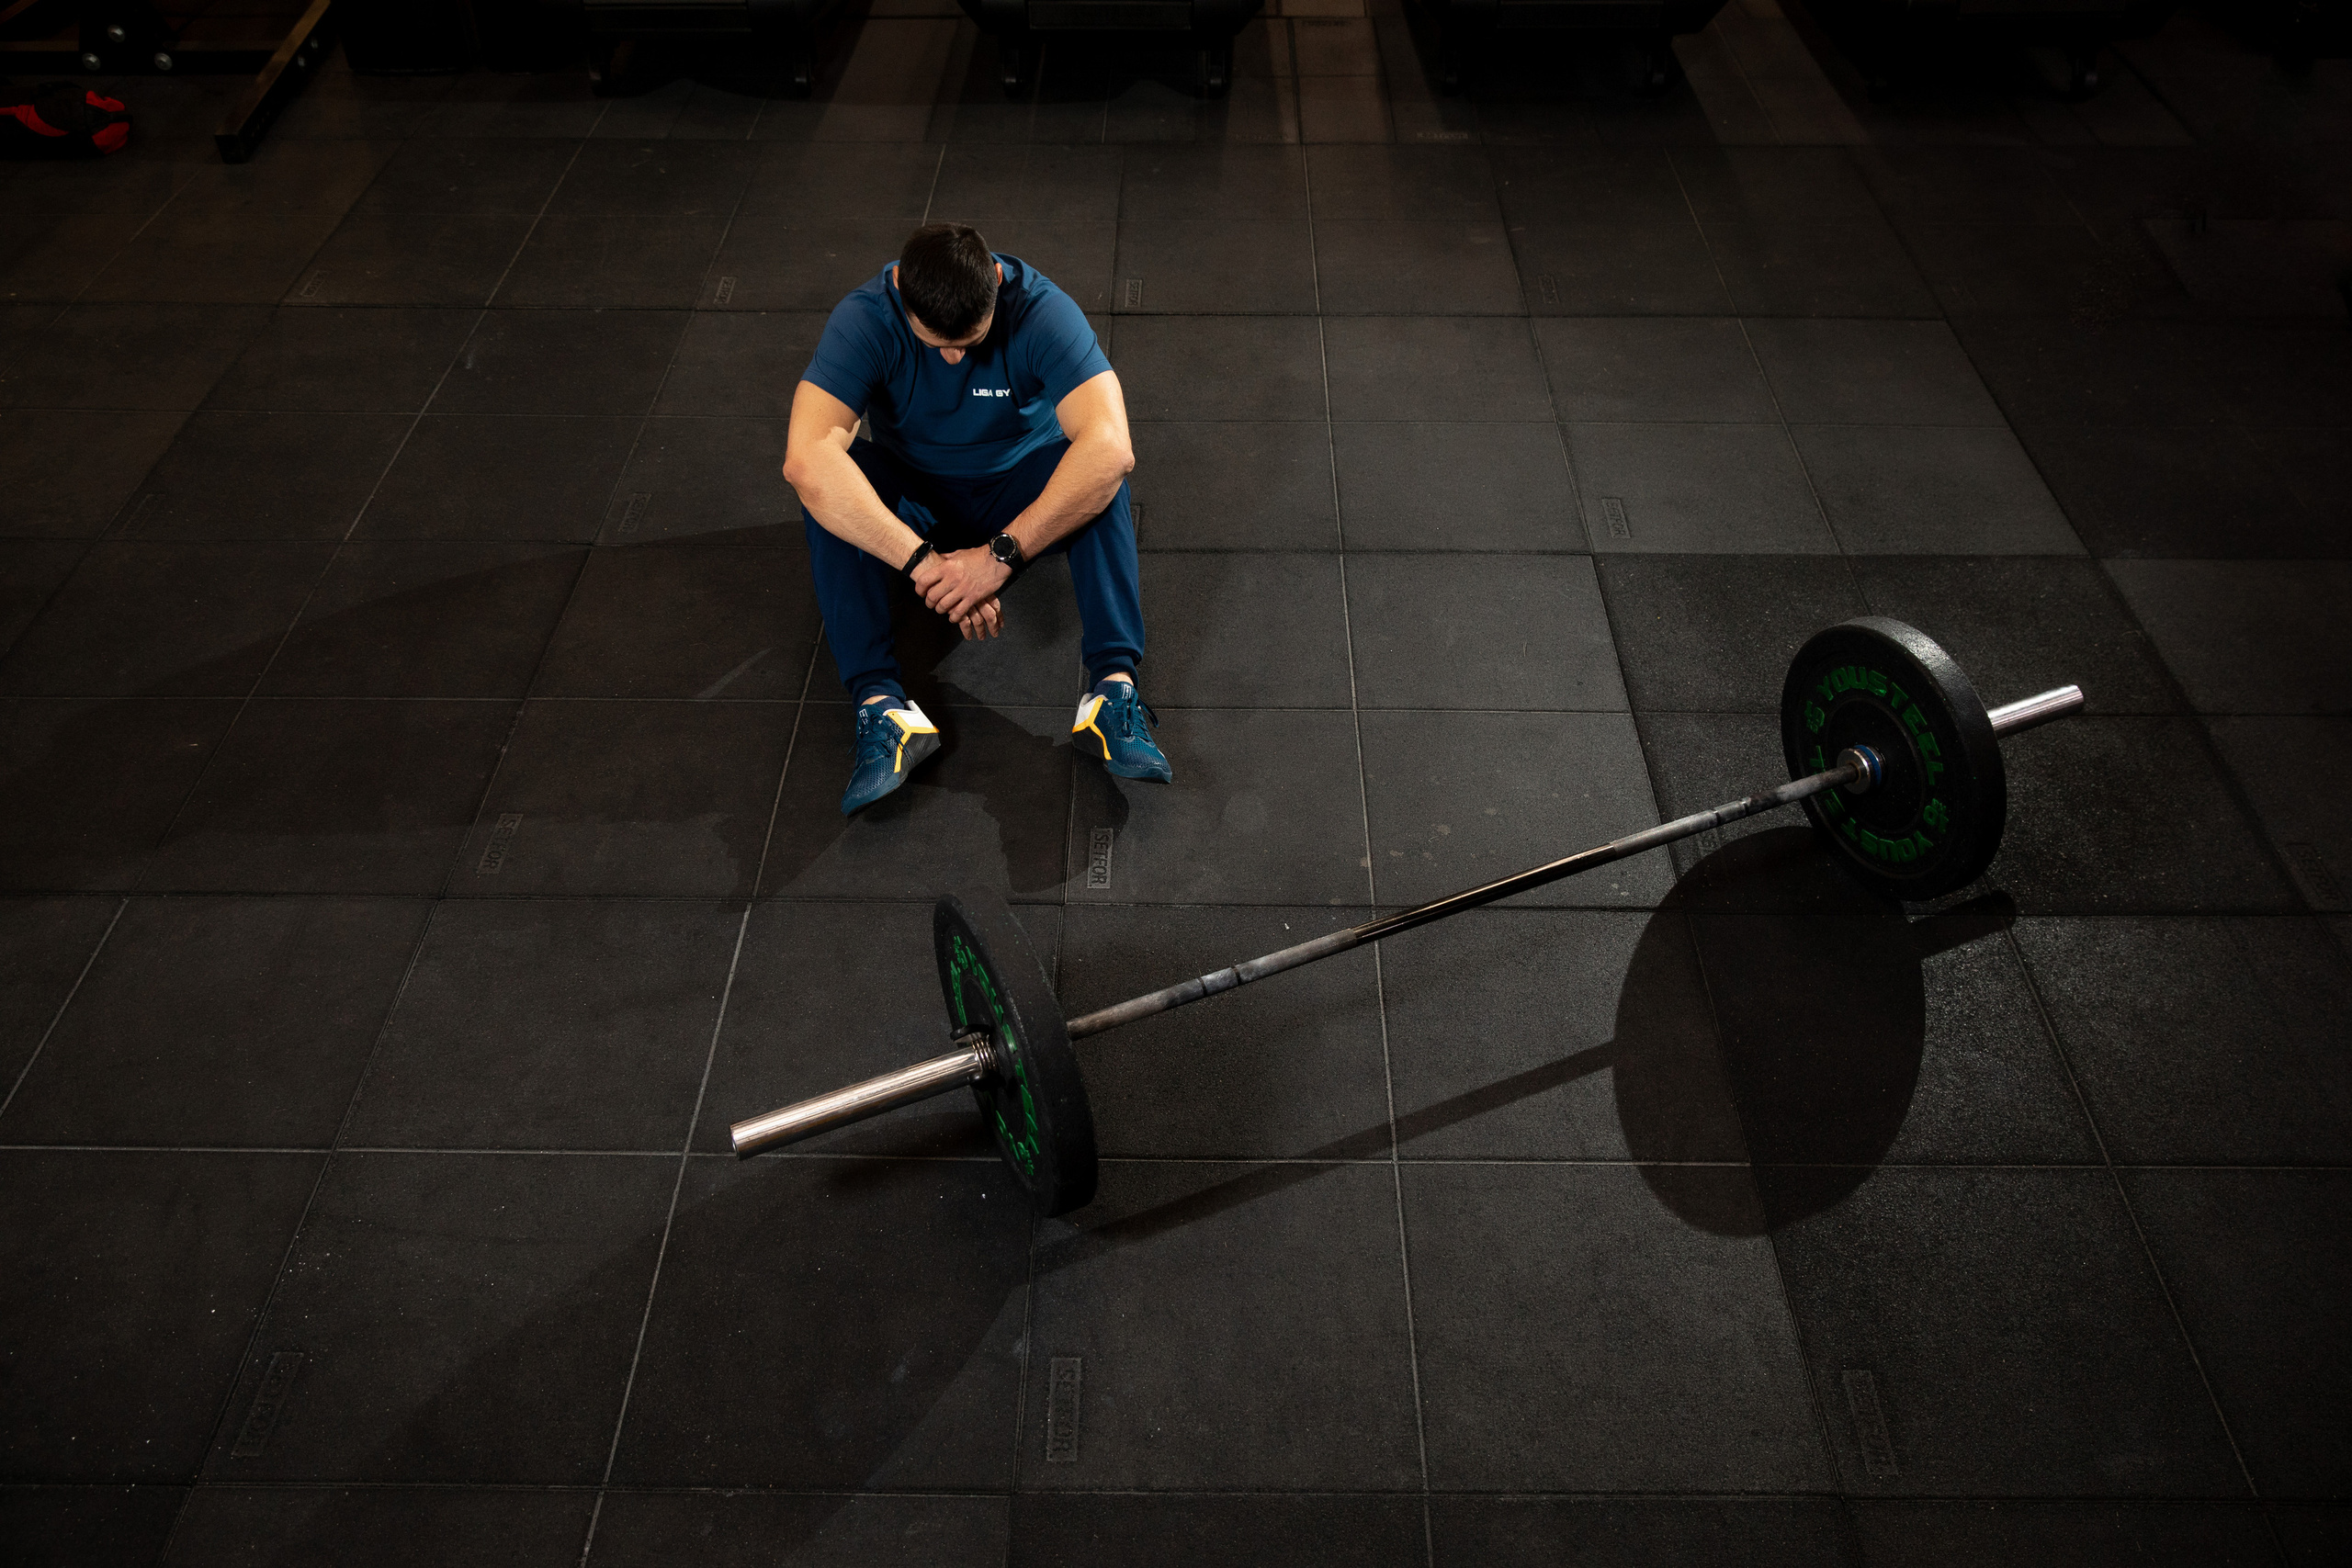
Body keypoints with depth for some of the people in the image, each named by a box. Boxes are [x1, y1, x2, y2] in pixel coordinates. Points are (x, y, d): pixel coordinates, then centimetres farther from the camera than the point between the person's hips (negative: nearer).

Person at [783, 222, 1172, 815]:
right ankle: (882, 705, -38)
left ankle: (1113, 688, -39)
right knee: (827, 484, -32)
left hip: (1020, 488, 0)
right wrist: (923, 561, -50)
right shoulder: (864, 319, -27)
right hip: (912, 494, 1)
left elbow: (1111, 447, -42)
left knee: (1099, 471, -33)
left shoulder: (1042, 310, -29)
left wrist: (1000, 555, -47)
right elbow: (807, 455, -42)